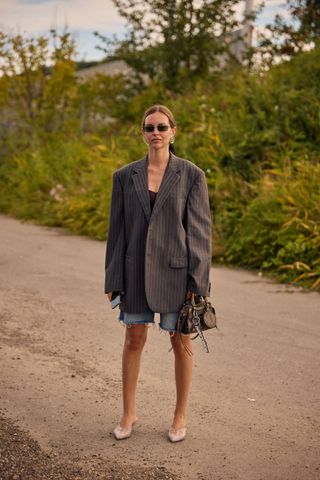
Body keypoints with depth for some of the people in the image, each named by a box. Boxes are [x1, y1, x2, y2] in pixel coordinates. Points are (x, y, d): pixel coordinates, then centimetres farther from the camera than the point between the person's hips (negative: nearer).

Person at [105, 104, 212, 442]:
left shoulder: (192, 175, -5)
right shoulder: (125, 176, 2)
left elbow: (200, 229, -6)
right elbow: (117, 229, 4)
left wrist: (198, 282, -10)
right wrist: (113, 281, 3)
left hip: (176, 269, -2)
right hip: (137, 269, 2)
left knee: (180, 341, 7)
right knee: (133, 339, 8)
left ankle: (180, 415, 24)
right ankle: (128, 413, 25)